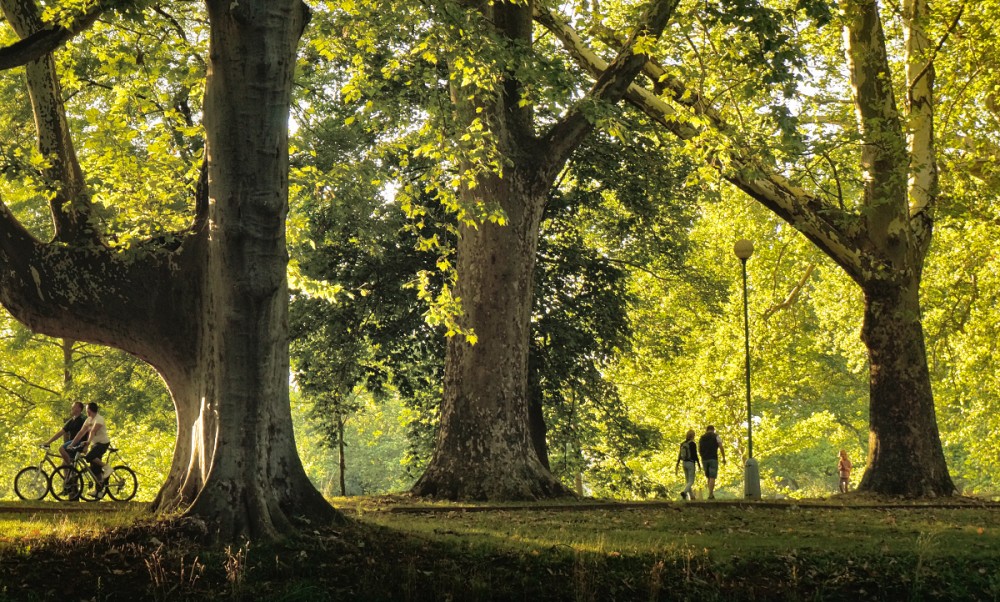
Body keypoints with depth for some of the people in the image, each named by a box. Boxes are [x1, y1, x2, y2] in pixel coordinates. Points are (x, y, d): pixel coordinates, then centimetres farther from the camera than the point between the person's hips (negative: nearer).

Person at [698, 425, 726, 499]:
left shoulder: (702, 438, 13)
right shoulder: (716, 436, 1)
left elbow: (699, 449, 13)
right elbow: (721, 448, -6)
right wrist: (724, 458, 1)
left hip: (704, 459, 4)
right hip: (713, 459, -4)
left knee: (709, 477, 16)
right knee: (712, 477, -5)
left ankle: (712, 494, 15)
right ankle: (710, 495, -15)